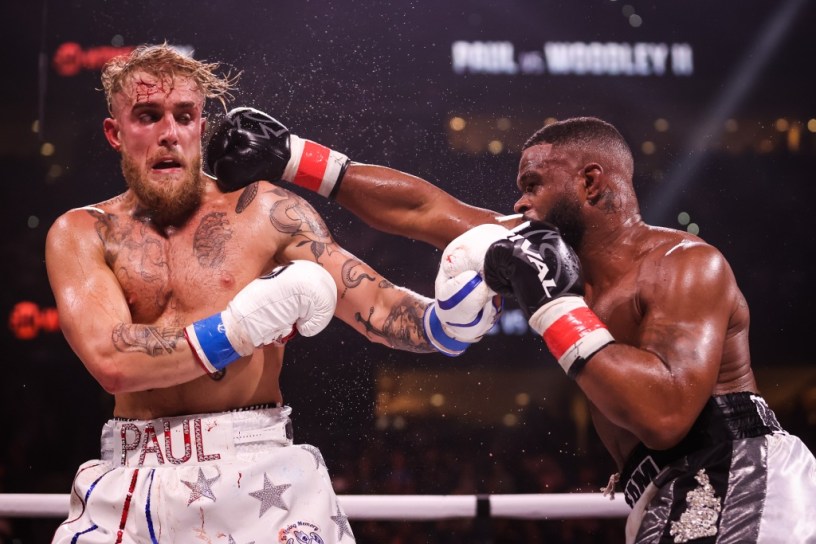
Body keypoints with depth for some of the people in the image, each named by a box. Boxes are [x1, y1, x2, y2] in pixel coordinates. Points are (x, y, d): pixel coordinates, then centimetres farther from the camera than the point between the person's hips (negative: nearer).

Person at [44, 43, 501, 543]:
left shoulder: (266, 211, 2)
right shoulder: (82, 234, 4)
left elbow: (378, 308, -2)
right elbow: (111, 361, -12)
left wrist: (447, 320, -23)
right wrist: (239, 327, -17)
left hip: (260, 476, -1)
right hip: (131, 483, 1)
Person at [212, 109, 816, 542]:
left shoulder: (687, 264, -12)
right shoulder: (551, 248, 11)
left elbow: (665, 412, -27)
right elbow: (420, 208, 15)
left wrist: (554, 306, -21)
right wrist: (289, 158, 16)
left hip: (739, 478, -8)